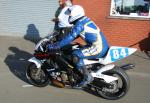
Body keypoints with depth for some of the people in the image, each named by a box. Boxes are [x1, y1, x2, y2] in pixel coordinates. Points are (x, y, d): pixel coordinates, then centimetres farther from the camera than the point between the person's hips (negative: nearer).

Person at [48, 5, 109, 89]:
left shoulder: (80, 23, -14)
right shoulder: (85, 20, 16)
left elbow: (71, 37, -20)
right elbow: (74, 35, 24)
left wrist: (55, 46, -15)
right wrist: (60, 42, 26)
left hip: (98, 48, -11)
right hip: (103, 46, 11)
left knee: (76, 55, -19)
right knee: (78, 50, 23)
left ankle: (87, 77, -10)